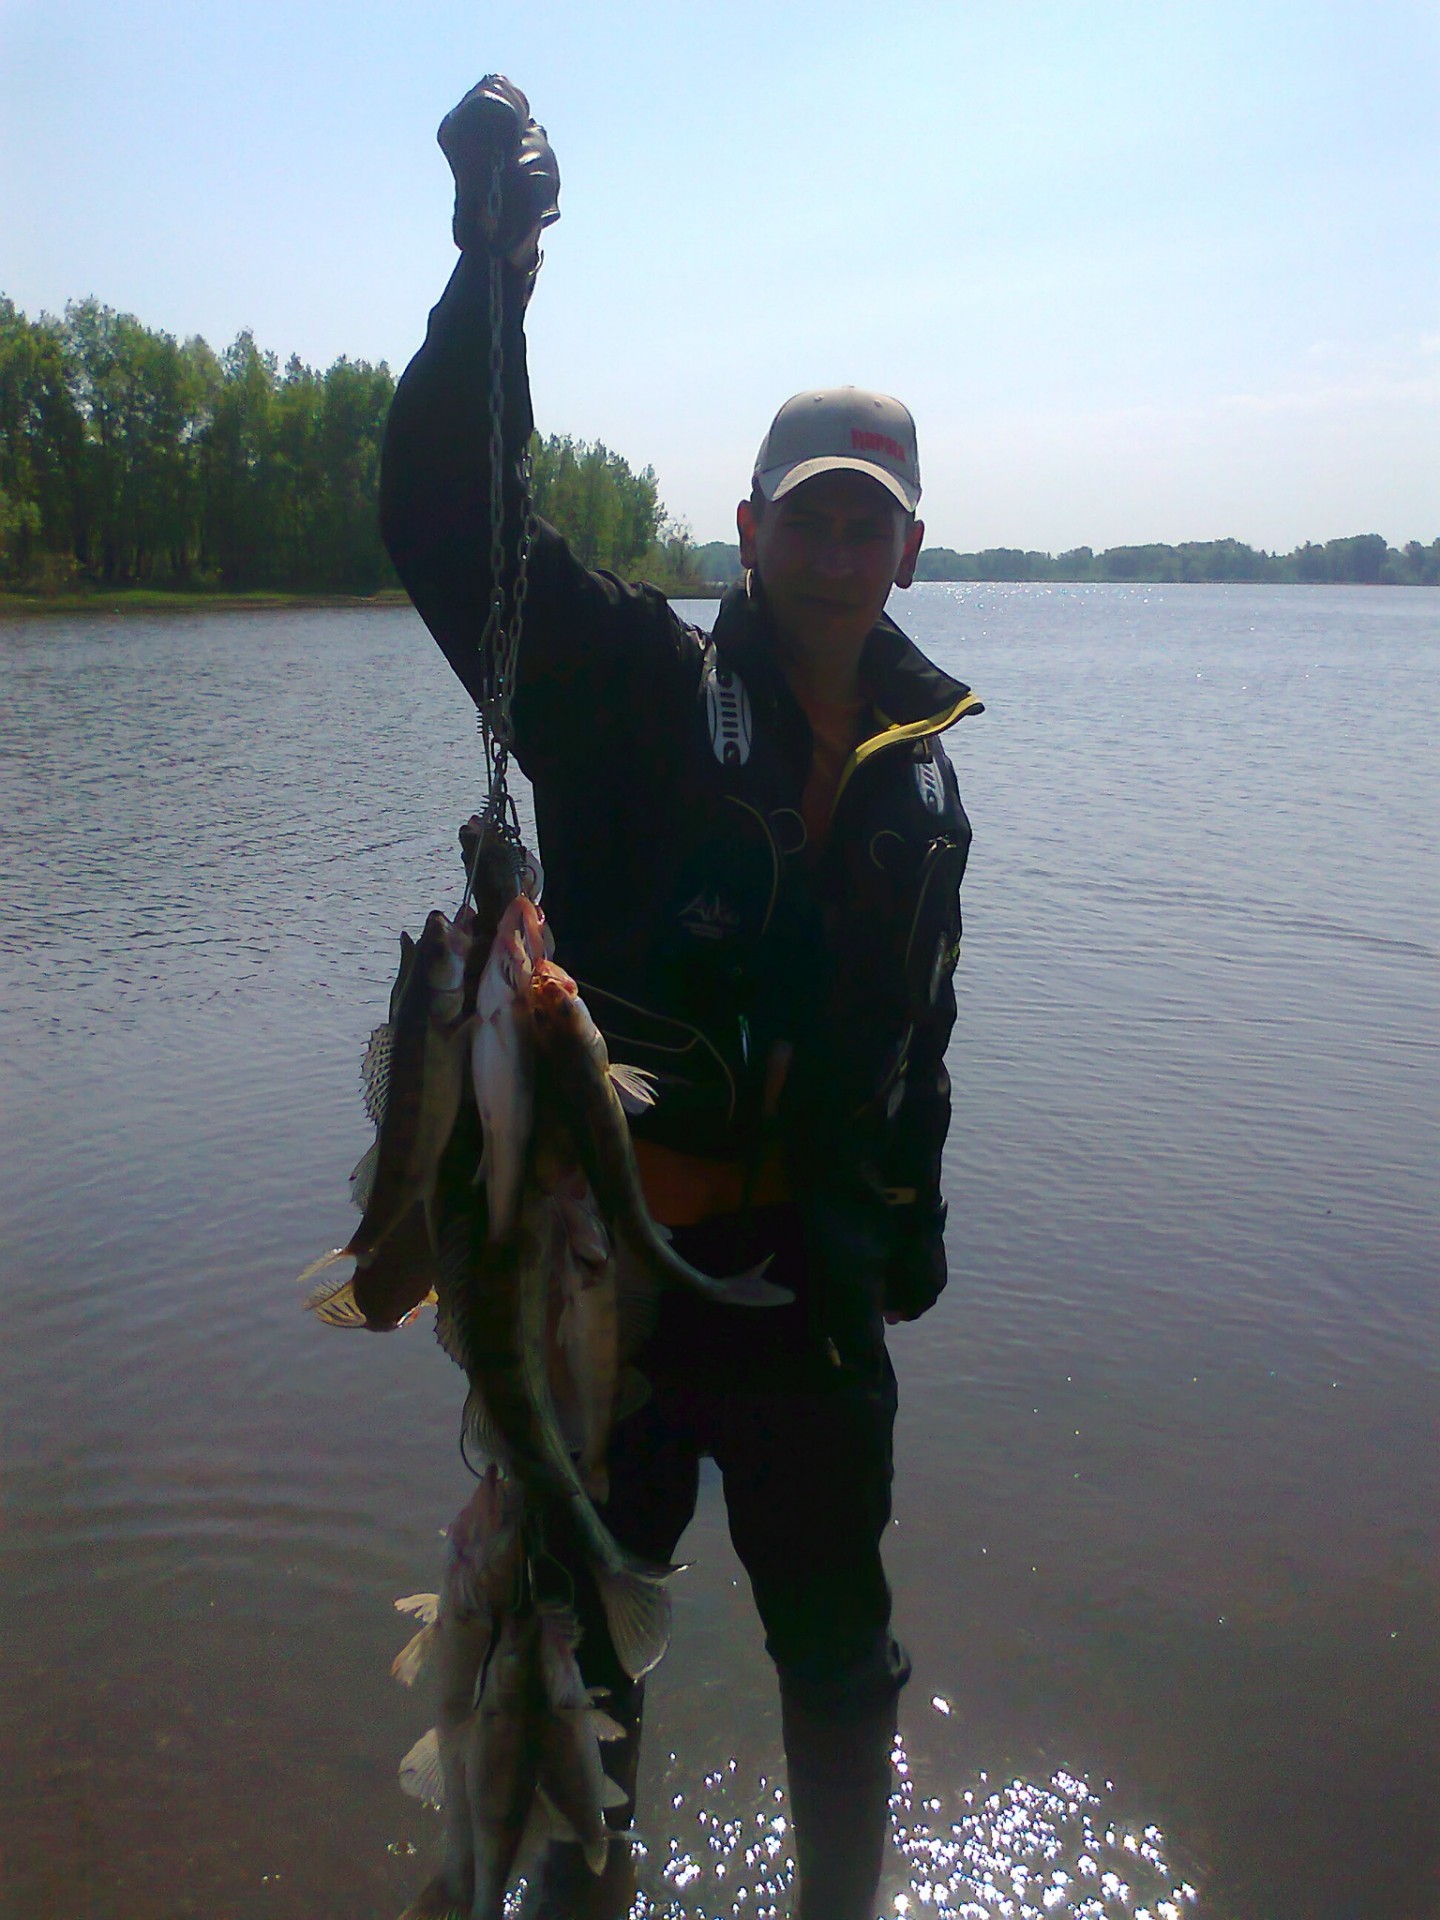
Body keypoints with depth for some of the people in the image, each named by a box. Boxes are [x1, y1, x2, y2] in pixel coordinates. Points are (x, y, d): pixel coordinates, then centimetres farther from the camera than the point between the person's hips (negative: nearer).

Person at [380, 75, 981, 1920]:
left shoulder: (921, 770, 7)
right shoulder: (640, 691, -6)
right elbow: (449, 520, -19)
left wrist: (913, 1219, 17)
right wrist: (492, 269, -31)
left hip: (812, 1287, 3)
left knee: (840, 1658, 19)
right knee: (584, 1634, 18)